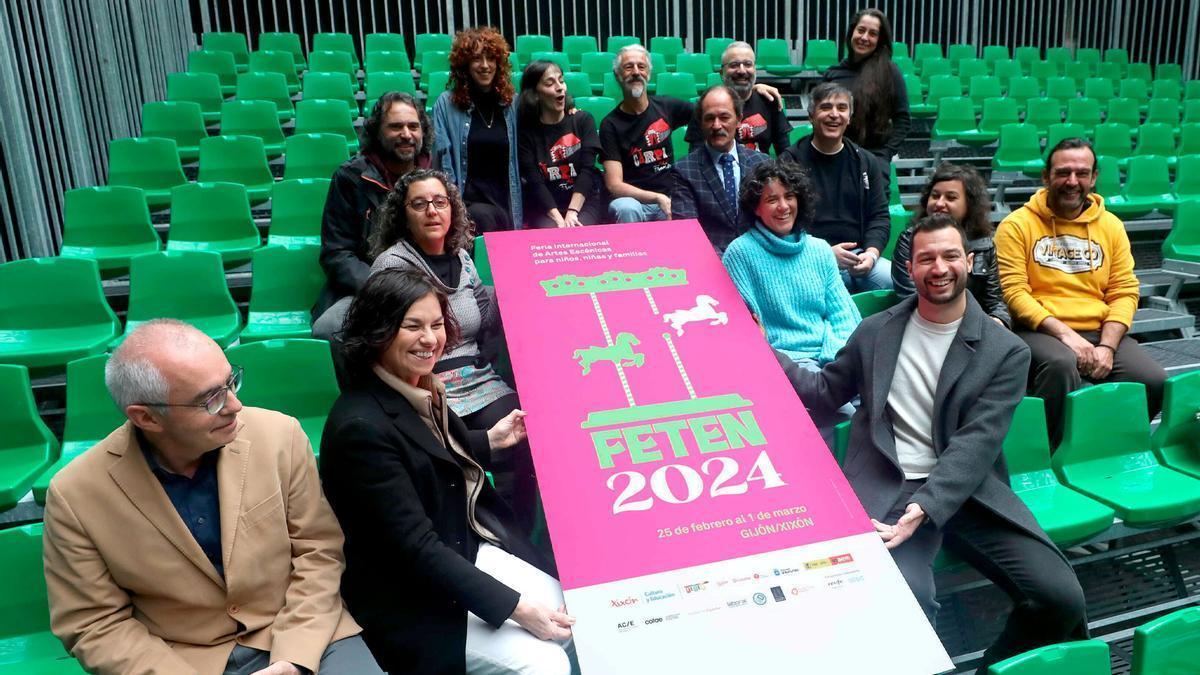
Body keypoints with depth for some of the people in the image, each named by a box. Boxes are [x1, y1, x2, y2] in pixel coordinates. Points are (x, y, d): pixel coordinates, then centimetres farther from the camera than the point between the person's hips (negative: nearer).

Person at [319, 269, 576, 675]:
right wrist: (515, 608, -24)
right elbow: (415, 548, -26)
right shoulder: (361, 426, -26)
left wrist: (490, 440, 11)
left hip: (472, 549, 8)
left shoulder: (419, 388, 0)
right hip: (413, 598, -8)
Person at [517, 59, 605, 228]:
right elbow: (534, 182, -8)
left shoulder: (583, 119, 5)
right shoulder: (525, 131, 1)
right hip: (544, 207, 0)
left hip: (585, 201, 1)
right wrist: (558, 218, -22)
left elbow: (587, 169, -5)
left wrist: (572, 211, -19)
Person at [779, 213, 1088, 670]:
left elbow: (975, 443, -9)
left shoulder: (1005, 352, 2)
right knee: (907, 599, -29)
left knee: (1061, 597, -13)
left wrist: (924, 509, -22)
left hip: (969, 491, 2)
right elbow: (825, 390, 19)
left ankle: (995, 668, 16)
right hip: (887, 489, -1)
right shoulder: (875, 331, 10)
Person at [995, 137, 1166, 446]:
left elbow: (1125, 292, 9)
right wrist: (1065, 334, -17)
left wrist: (1107, 346, -8)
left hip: (1100, 331, 4)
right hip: (1039, 331, -4)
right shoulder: (1017, 224, 2)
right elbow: (1015, 291, -7)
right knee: (1061, 365, -37)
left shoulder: (1111, 226, 15)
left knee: (1154, 382, -20)